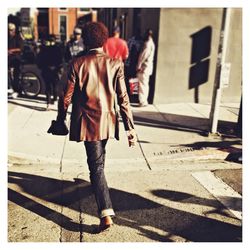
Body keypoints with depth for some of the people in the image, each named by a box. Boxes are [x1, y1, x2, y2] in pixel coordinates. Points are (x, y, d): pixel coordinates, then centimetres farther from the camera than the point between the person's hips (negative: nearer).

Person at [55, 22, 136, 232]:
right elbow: (123, 99, -7)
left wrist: (60, 120, 11)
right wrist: (130, 128, -3)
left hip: (87, 122, -3)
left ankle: (106, 214, -7)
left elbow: (67, 97, -4)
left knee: (96, 167, 1)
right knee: (98, 161, 27)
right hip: (107, 122, 3)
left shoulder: (77, 64, -7)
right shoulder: (115, 64, -4)